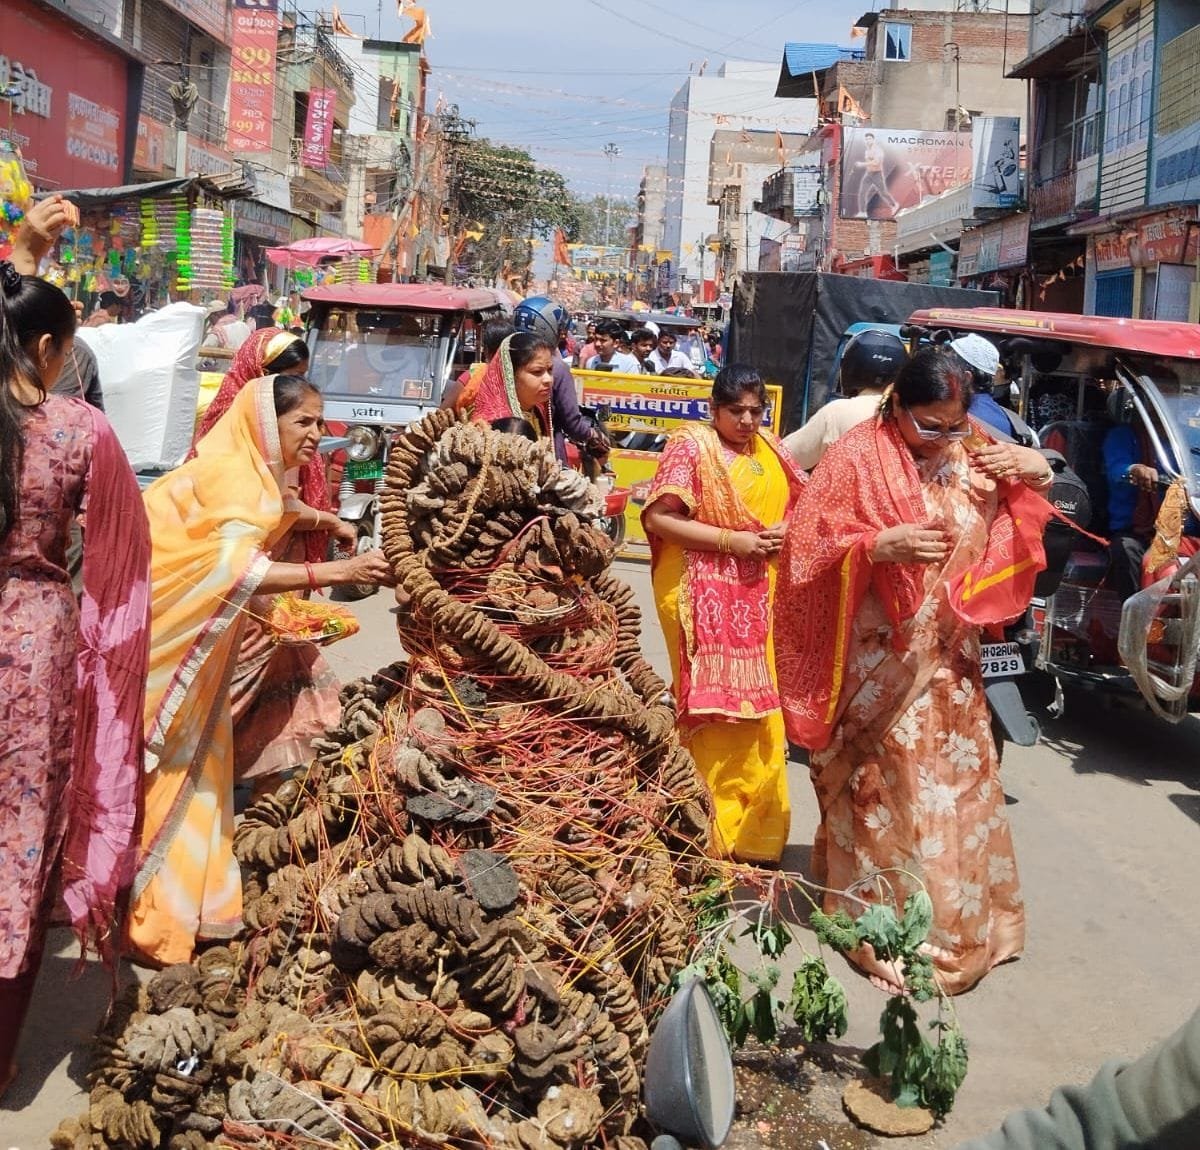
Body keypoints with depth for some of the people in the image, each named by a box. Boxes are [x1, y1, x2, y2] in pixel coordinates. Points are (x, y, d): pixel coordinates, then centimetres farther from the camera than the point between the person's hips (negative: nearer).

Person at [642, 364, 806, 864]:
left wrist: (786, 531, -1)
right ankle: (714, 835, 5)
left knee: (762, 709, 8)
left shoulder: (770, 450, 12)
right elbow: (659, 518, -12)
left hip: (760, 596, 6)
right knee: (716, 710, -5)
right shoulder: (690, 445, -5)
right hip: (704, 595, -6)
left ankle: (756, 831, 21)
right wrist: (731, 540, -16)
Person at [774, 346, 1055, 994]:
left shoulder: (972, 454, 6)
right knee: (882, 786, 1)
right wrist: (882, 544, -28)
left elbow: (1010, 536, 17)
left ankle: (959, 916, 31)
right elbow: (808, 548, -13)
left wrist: (1035, 473, -2)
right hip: (878, 659, -5)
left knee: (956, 779, 13)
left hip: (949, 655, 6)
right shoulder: (857, 456, -10)